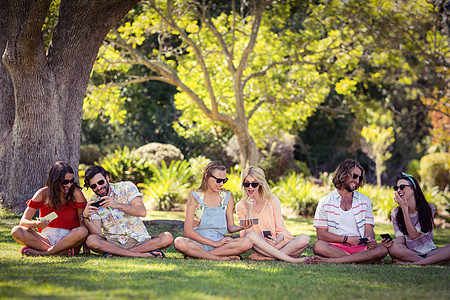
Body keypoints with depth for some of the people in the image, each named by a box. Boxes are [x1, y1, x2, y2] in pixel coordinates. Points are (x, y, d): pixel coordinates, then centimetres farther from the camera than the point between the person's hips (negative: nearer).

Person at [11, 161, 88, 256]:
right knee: (17, 231, -23)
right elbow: (23, 221, -5)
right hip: (46, 238, 2)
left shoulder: (76, 193, -7)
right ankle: (63, 251, -28)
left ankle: (42, 252, -25)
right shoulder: (43, 193, -4)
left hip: (68, 238, -2)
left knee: (82, 231, -35)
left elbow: (83, 223, -7)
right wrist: (37, 224, -29)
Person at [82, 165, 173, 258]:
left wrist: (118, 205, -28)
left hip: (139, 241, 0)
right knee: (91, 240, -31)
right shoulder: (92, 204, 3)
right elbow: (97, 234, -9)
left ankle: (117, 253, -27)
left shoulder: (126, 187, 0)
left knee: (167, 237, -27)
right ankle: (142, 255, -33)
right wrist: (86, 218, -26)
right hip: (113, 243, 0)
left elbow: (142, 212, -16)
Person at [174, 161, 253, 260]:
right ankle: (221, 257, -28)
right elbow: (188, 231, -9)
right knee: (179, 242, -36)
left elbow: (231, 227, 12)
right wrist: (215, 243, -15)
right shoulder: (195, 197, -2)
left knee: (247, 243, -27)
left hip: (220, 242, 4)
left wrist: (242, 227, -13)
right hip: (198, 243, -3)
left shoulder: (227, 197, 9)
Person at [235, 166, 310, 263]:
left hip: (278, 244, 1)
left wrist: (277, 240, -20)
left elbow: (281, 229, 2)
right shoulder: (240, 206, 5)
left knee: (304, 238, -27)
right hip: (260, 246, -1)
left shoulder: (273, 201, 4)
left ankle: (262, 257, -30)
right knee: (250, 236, -35)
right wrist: (249, 211, -13)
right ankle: (291, 260, -32)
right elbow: (247, 232, -4)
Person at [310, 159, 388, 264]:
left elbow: (369, 229, 8)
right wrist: (347, 239, -12)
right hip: (335, 247, -2)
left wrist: (370, 240, -17)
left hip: (360, 247, 2)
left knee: (382, 249, -29)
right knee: (318, 246, -34)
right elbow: (321, 234, 0)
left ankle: (330, 260, -33)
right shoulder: (325, 202, 6)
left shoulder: (365, 201, 15)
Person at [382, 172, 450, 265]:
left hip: (429, 252, -1)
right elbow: (400, 238, -5)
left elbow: (413, 235, -12)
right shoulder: (395, 213, 3)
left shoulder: (429, 209, -3)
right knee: (393, 248, -35)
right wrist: (391, 242, -28)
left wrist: (405, 209, -13)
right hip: (408, 253, 1)